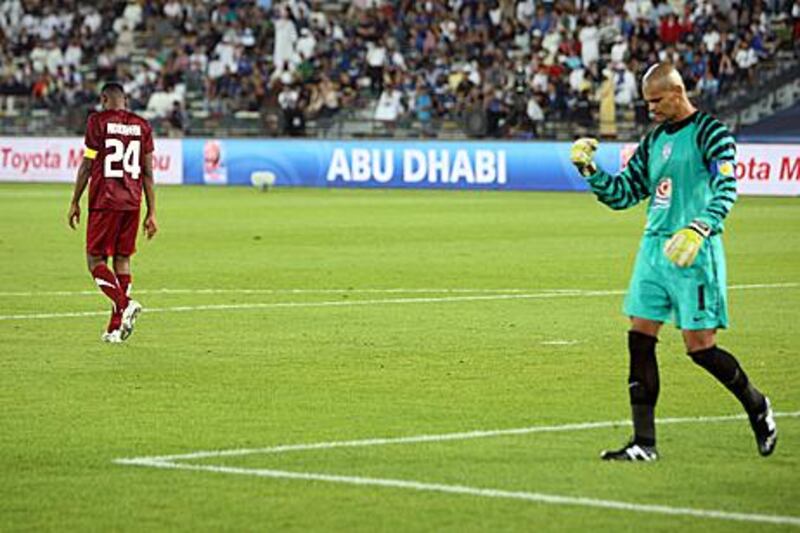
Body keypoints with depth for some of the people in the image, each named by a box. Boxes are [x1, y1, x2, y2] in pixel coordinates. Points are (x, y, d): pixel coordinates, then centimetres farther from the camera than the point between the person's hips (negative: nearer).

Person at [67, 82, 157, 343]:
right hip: (132, 203, 4)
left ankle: (124, 304, -20)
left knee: (95, 260, 3)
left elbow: (87, 165, -4)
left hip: (104, 201, -4)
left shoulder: (98, 121, -3)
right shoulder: (142, 126, 9)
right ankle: (116, 327, 6)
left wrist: (75, 203, 5)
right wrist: (151, 213, 13)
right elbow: (147, 172, 9)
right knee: (122, 260, 9)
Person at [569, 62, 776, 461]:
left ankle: (757, 406, 20)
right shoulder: (653, 141, 17)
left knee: (700, 347, -5)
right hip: (654, 248, 7)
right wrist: (589, 170, 5)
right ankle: (644, 442, 2)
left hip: (694, 252, -7)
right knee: (640, 339, -2)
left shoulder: (711, 133, -6)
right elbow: (622, 193, 21)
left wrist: (698, 230, -31)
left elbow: (726, 189, -18)